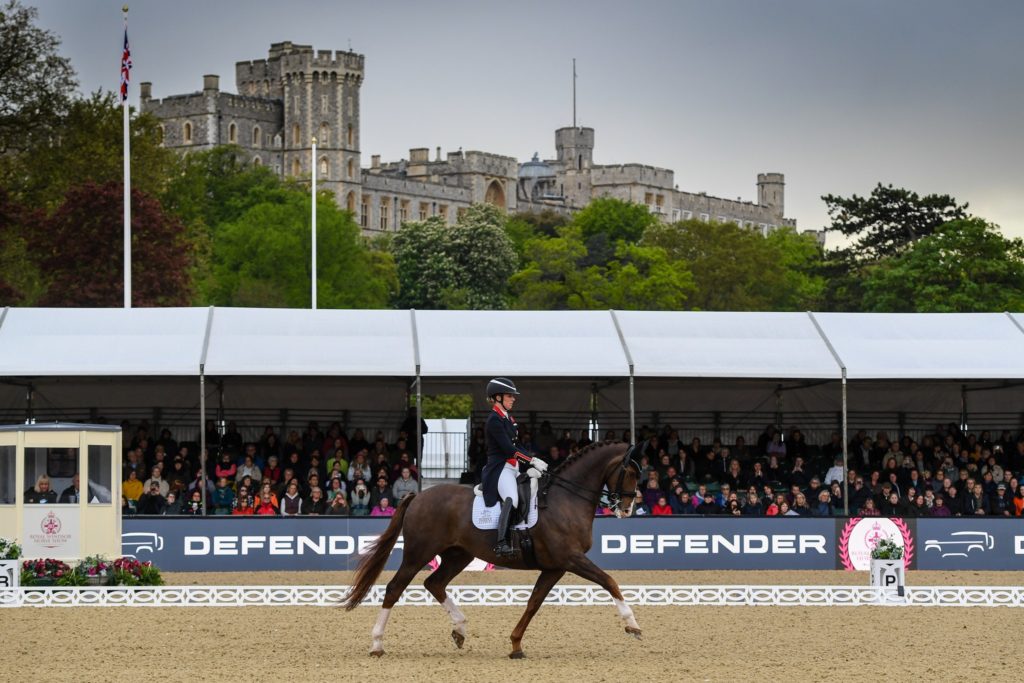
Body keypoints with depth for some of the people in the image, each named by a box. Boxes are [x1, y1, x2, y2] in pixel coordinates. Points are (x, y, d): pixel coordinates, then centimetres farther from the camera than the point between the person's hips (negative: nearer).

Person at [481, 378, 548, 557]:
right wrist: (532, 461, -20)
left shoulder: (508, 418, 17)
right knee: (511, 499, -31)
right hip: (500, 467, -11)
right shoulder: (494, 420, -13)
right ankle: (501, 544, -38)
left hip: (512, 468, 11)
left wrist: (533, 462, 4)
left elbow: (516, 445, 18)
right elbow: (508, 448, -20)